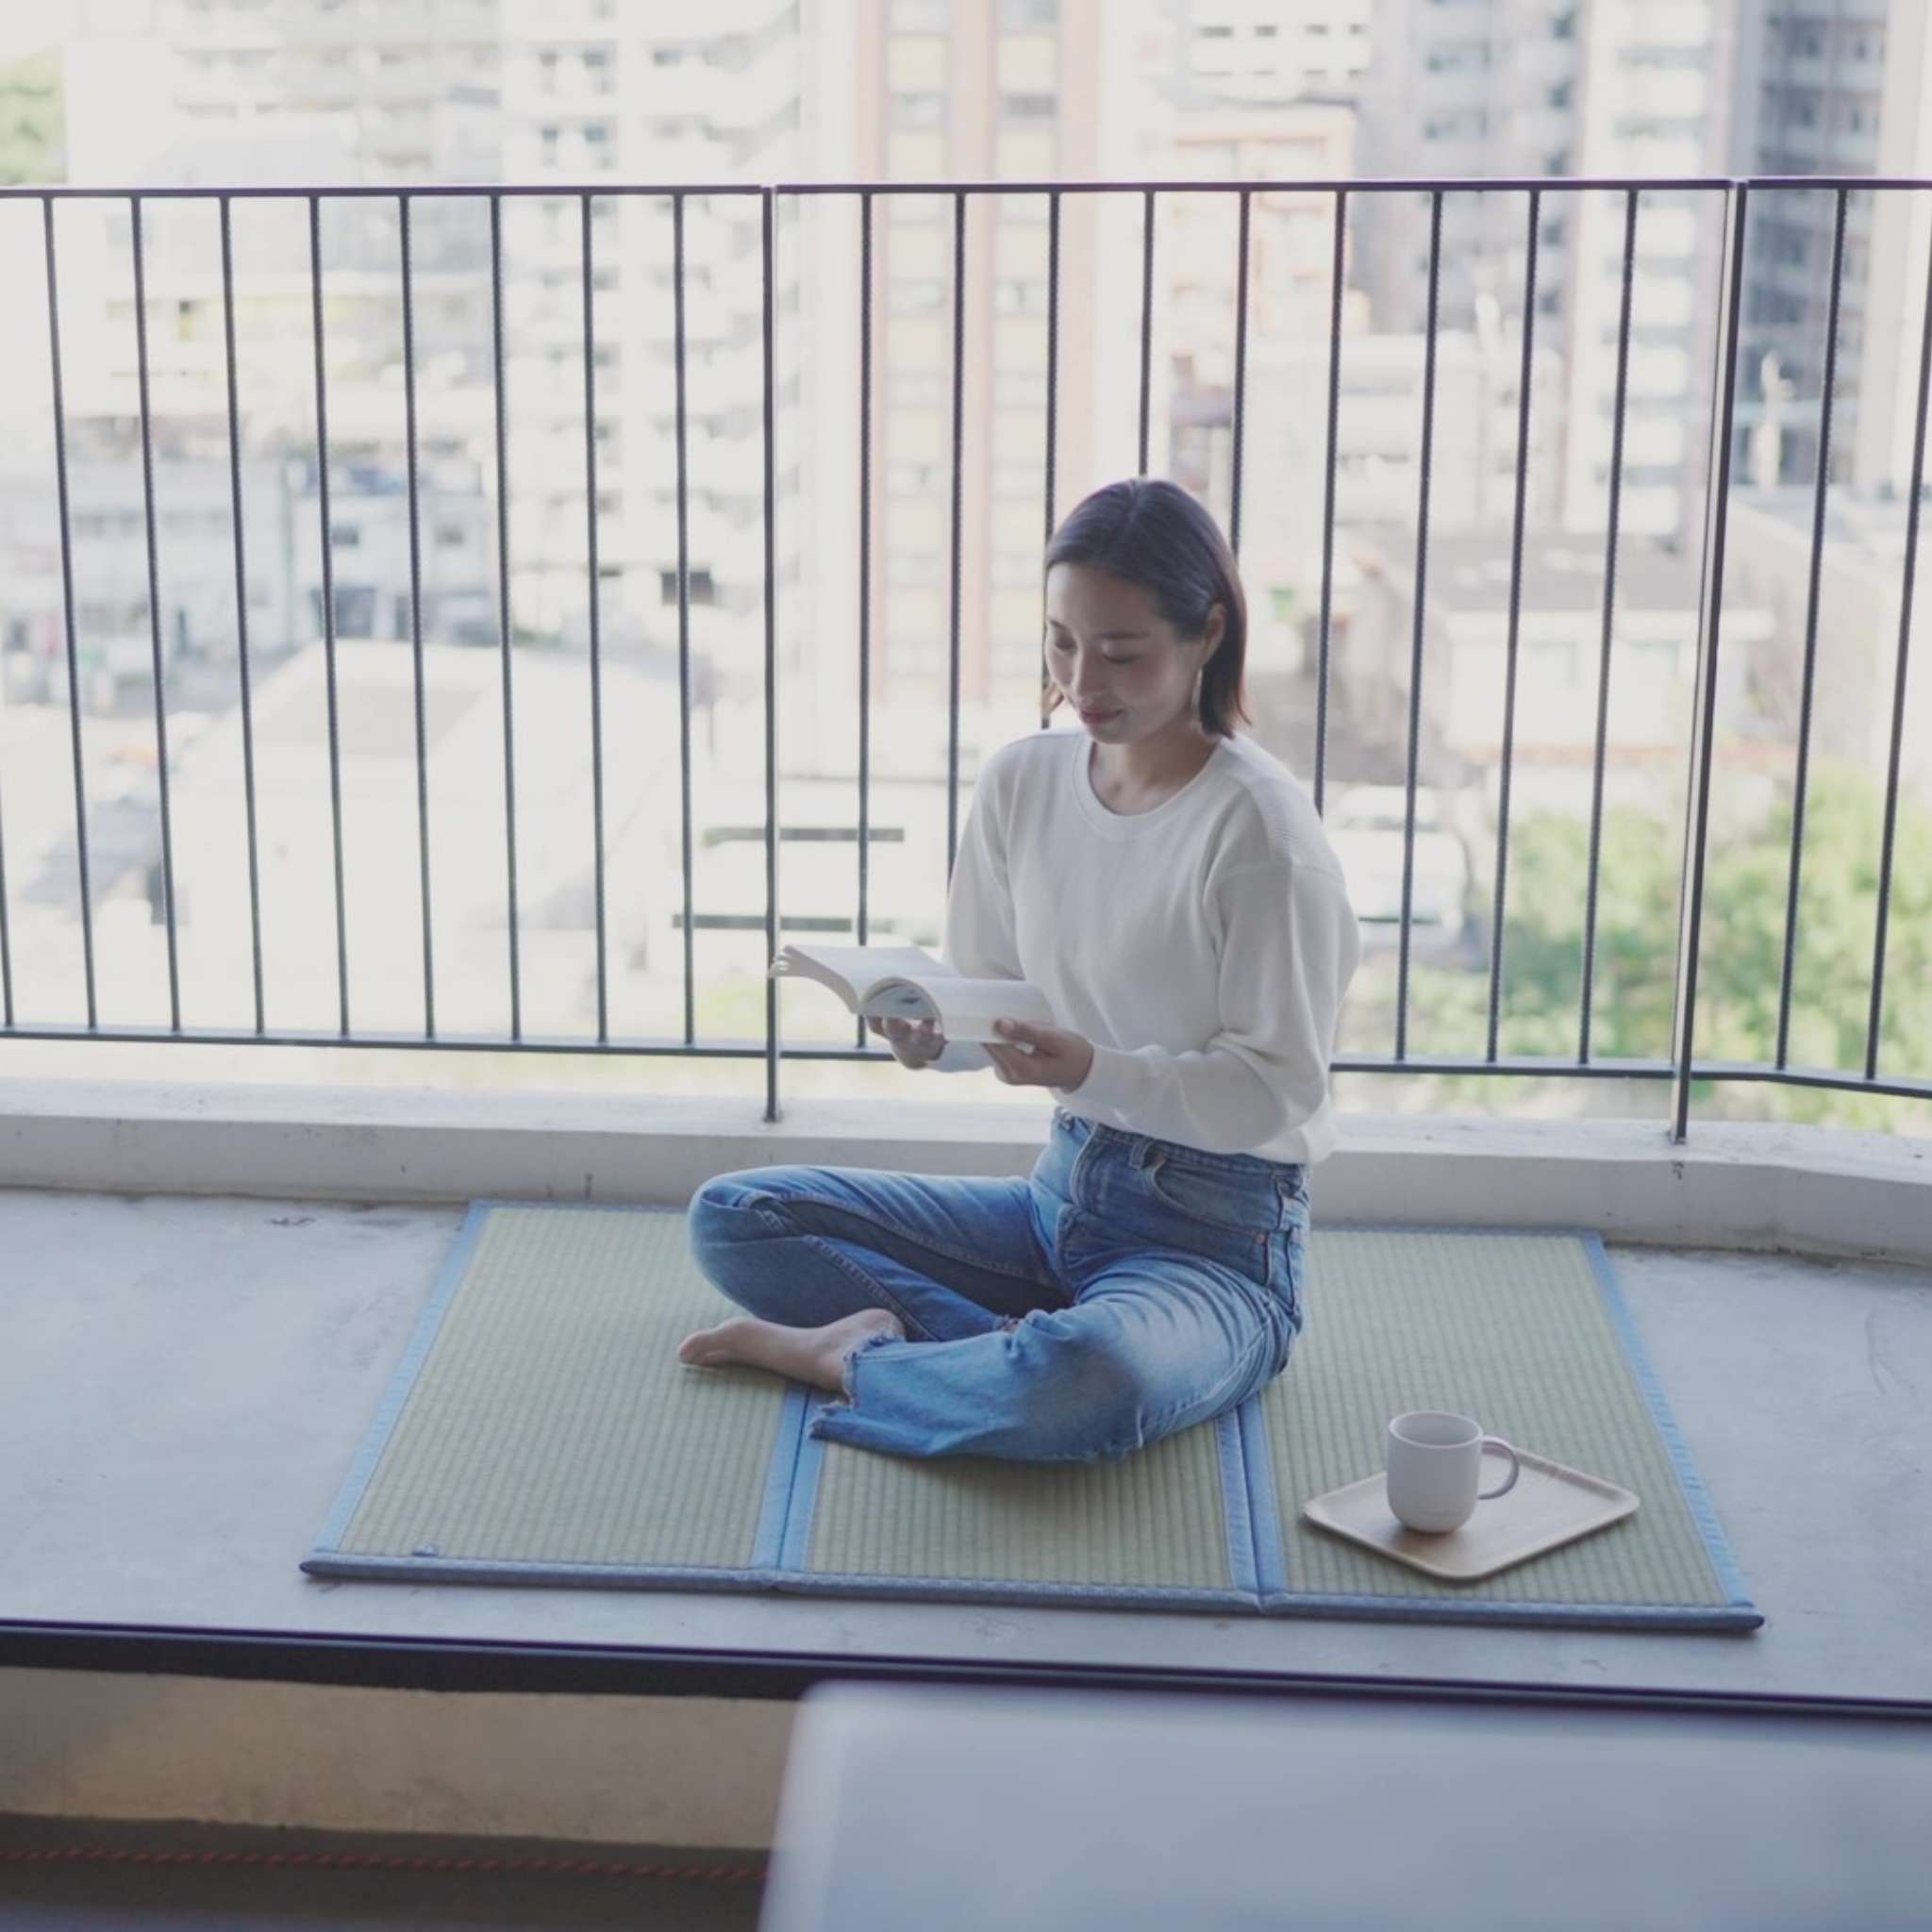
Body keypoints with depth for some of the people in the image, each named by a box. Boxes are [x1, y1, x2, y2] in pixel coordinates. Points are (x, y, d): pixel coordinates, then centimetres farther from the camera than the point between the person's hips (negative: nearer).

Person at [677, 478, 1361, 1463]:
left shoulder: (1256, 824, -18)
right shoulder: (1022, 781, 1)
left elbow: (1279, 1087, -16)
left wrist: (1092, 1071, -30)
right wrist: (929, 1032, -14)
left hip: (1217, 1236, -7)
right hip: (1062, 1191, 7)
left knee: (1088, 1384, -40)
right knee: (729, 1216, 0)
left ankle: (840, 1356, -11)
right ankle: (1026, 1347, -14)